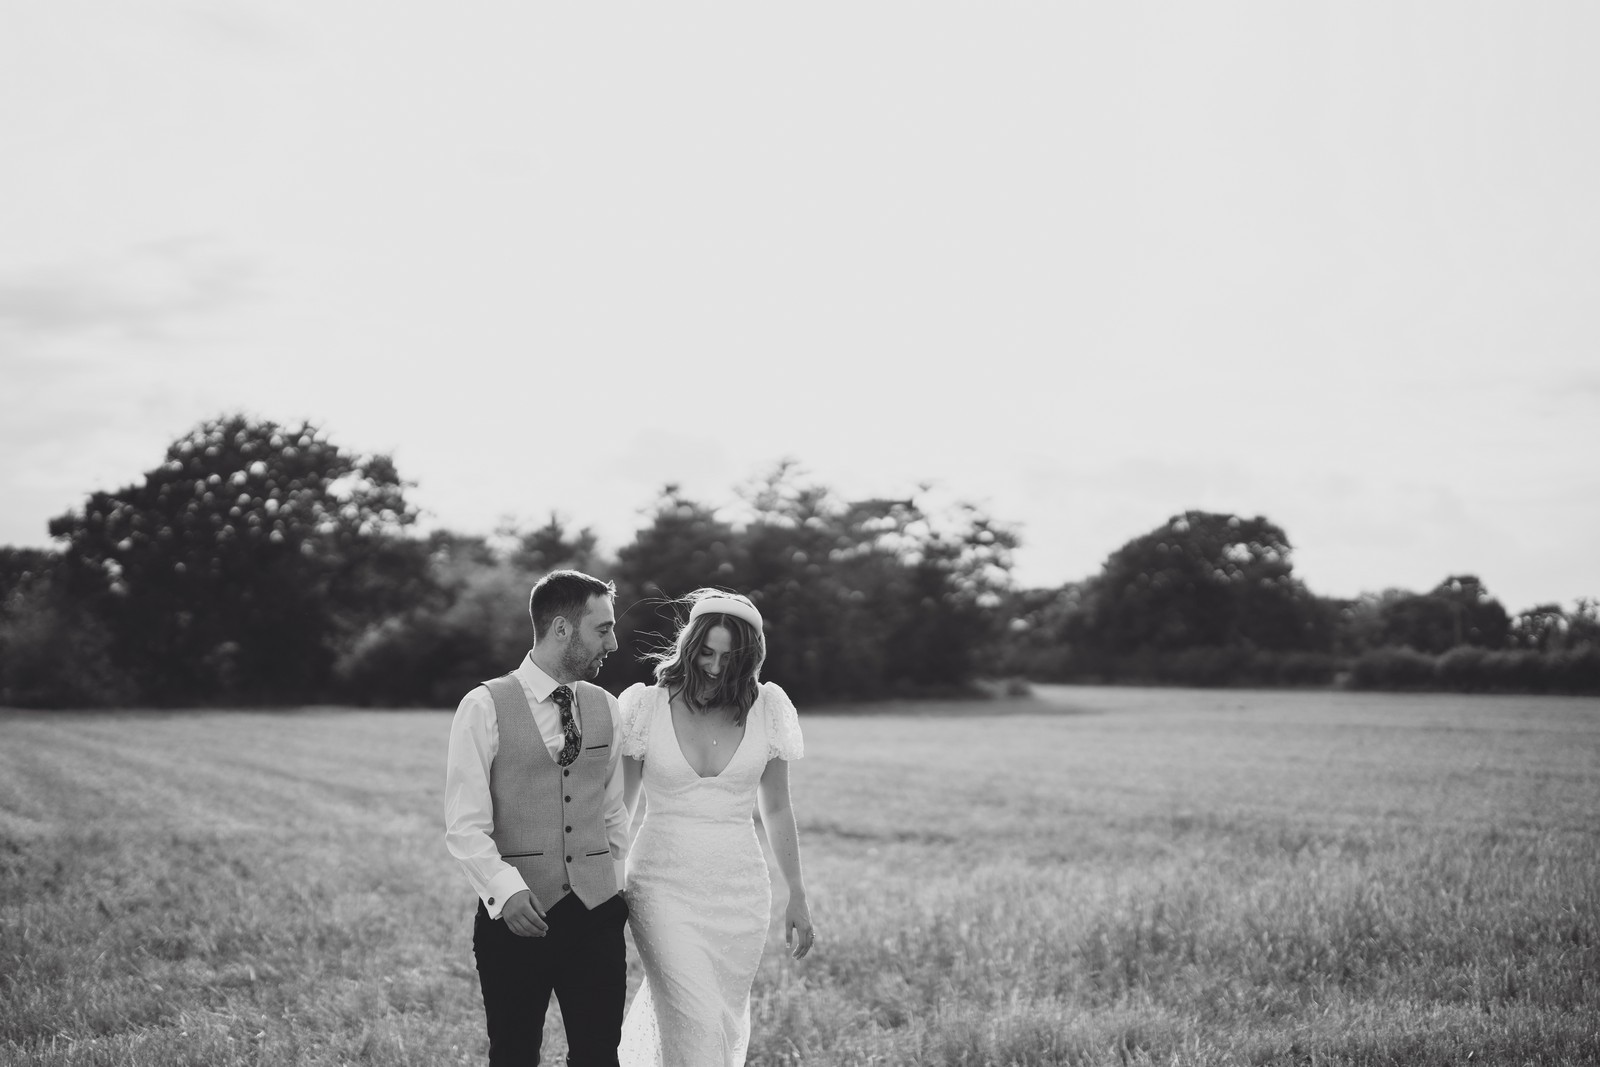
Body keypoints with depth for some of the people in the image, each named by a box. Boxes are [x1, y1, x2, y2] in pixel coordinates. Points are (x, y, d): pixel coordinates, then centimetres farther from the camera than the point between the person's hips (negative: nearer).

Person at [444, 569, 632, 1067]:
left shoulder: (606, 709, 10)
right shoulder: (485, 708, -5)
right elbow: (465, 825, -9)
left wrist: (619, 893, 13)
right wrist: (506, 890, -21)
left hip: (597, 913, 4)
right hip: (516, 914, -4)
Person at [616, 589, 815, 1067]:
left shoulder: (766, 708, 1)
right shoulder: (646, 705, -4)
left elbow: (776, 809, 10)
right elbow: (617, 808, 4)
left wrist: (797, 898, 12)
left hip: (740, 889, 3)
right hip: (664, 886, -3)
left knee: (727, 1028, 9)